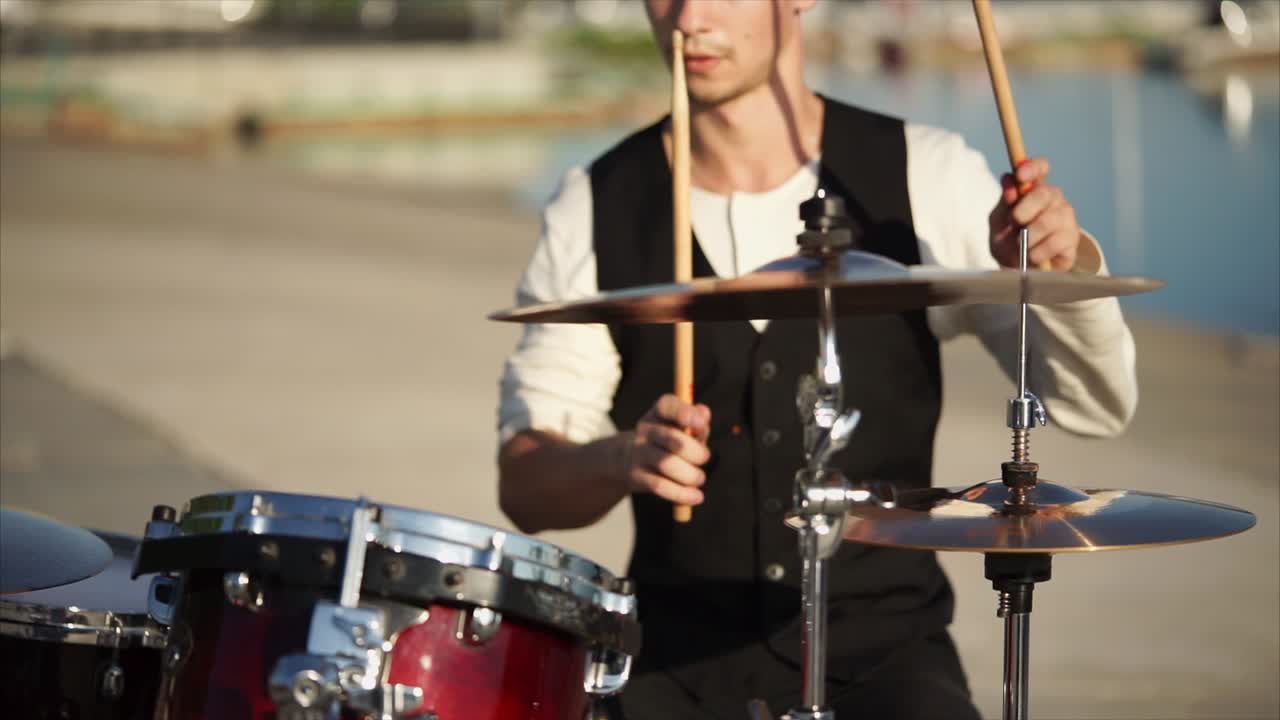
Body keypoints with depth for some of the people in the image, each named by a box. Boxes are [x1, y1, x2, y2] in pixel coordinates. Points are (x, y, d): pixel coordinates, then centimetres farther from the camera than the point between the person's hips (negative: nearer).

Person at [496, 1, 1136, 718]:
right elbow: (525, 484, 0)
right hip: (681, 654, 0)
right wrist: (621, 459, -22)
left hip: (885, 648, 0)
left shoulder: (927, 179, -2)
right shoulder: (596, 210, 0)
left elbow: (1098, 405, -4)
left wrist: (1066, 262, -24)